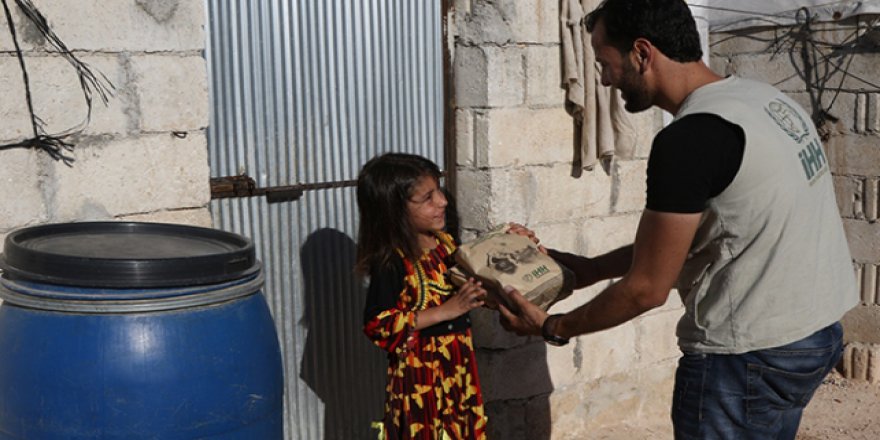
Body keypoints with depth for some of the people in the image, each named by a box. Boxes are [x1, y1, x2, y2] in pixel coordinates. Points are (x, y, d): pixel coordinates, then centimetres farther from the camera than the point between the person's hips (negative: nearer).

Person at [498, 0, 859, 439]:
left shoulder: (689, 138, -22)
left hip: (750, 356, -9)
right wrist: (591, 268, 15)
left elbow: (647, 288, -15)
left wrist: (553, 328, -1)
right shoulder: (760, 96, 7)